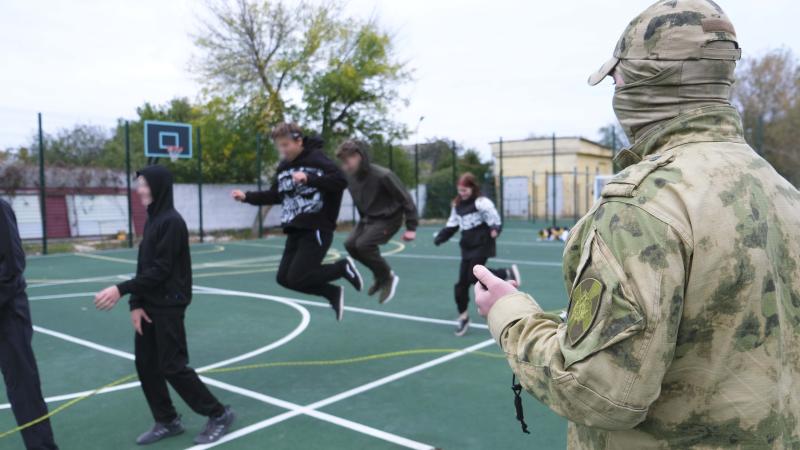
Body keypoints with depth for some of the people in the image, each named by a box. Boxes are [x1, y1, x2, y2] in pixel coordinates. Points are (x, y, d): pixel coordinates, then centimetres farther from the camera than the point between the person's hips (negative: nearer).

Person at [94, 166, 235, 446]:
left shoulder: (172, 222, -16)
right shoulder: (152, 221, 11)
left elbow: (160, 270, -20)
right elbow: (143, 266, 9)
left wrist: (122, 290, -22)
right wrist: (136, 304, 0)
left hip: (168, 306, -9)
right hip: (150, 305, 9)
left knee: (172, 366, -3)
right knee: (145, 363, 11)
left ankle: (219, 414, 10)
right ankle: (167, 421, 25)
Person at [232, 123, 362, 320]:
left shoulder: (316, 159, -11)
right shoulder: (283, 167, 11)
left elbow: (341, 180, -23)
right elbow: (275, 196, 21)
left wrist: (309, 179, -30)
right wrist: (247, 197, 10)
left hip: (317, 230, -8)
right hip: (295, 231, 8)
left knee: (296, 279, -12)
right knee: (284, 278, 6)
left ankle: (343, 267, 8)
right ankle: (333, 293, 21)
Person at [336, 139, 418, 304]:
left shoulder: (382, 175, -26)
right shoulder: (350, 177, -5)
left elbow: (405, 199, -19)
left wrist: (411, 227, -19)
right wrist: (363, 219, 20)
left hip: (389, 218, -8)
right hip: (369, 218, 8)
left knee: (364, 244, -23)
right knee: (350, 244, -3)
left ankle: (387, 277, 0)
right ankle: (381, 274, 16)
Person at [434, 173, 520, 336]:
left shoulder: (482, 203, -12)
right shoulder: (457, 206, 10)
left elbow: (495, 220, -15)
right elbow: (452, 225, 17)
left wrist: (495, 230, -36)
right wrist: (440, 238, 4)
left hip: (482, 246, -6)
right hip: (467, 248, 7)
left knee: (474, 277, -12)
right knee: (462, 282, 3)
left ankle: (507, 273, 9)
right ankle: (463, 317, 17)